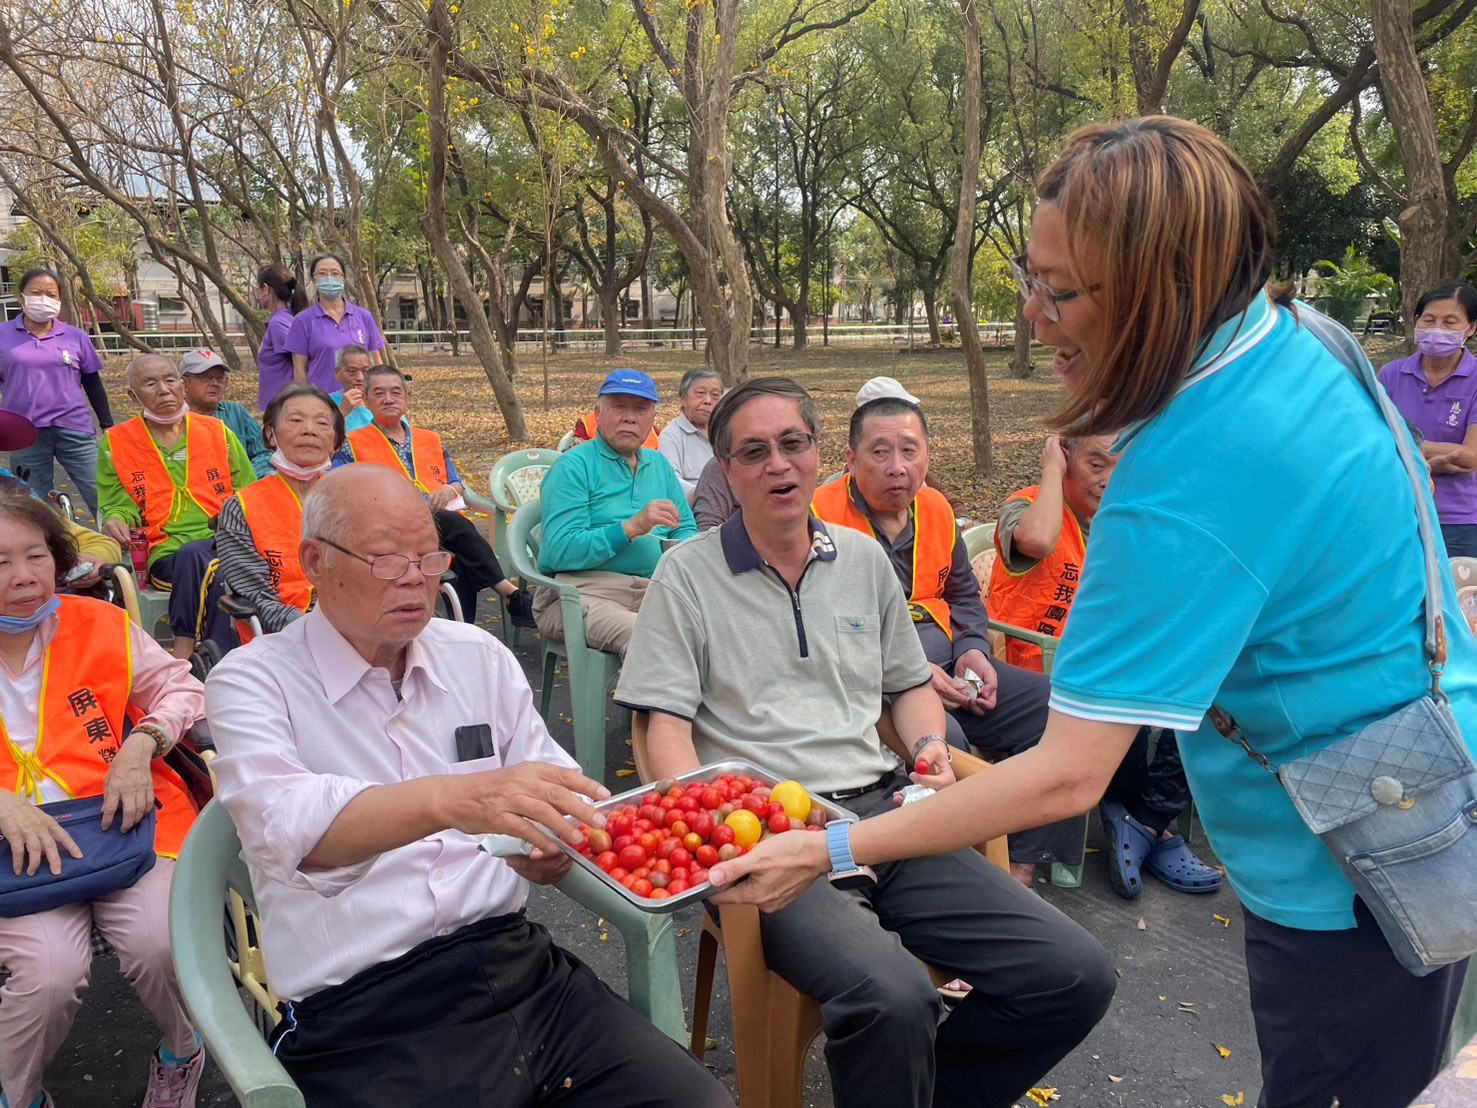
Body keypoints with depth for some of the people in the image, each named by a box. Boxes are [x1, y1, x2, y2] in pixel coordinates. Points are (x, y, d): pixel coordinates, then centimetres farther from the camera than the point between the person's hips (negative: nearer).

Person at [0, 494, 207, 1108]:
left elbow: (178, 686, 12)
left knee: (157, 943, -25)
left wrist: (142, 742, -9)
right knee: (50, 970, -26)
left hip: (124, 821, 1)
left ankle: (181, 1055, 10)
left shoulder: (100, 625, 7)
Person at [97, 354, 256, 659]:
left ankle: (184, 653, -31)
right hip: (166, 552, -1)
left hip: (226, 543, 1)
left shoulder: (218, 432, 17)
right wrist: (116, 522, -10)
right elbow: (119, 507, 14)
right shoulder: (116, 443, 15)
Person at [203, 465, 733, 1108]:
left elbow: (548, 784, 11)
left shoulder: (480, 656, 12)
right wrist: (450, 800, -38)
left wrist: (553, 847, -13)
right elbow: (286, 826, -21)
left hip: (517, 968, 5)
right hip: (361, 1024, -4)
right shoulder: (251, 682, -1)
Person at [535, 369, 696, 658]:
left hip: (654, 590, 6)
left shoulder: (659, 464, 19)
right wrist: (631, 528, -19)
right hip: (584, 590, -6)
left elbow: (687, 529, 21)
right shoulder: (573, 466, -2)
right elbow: (560, 552, -12)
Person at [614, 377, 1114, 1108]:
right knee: (893, 998, -33)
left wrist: (930, 747, 4)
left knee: (1075, 975, -10)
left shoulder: (864, 559, 16)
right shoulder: (688, 574, 2)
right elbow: (666, 726, -2)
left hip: (881, 809, 5)